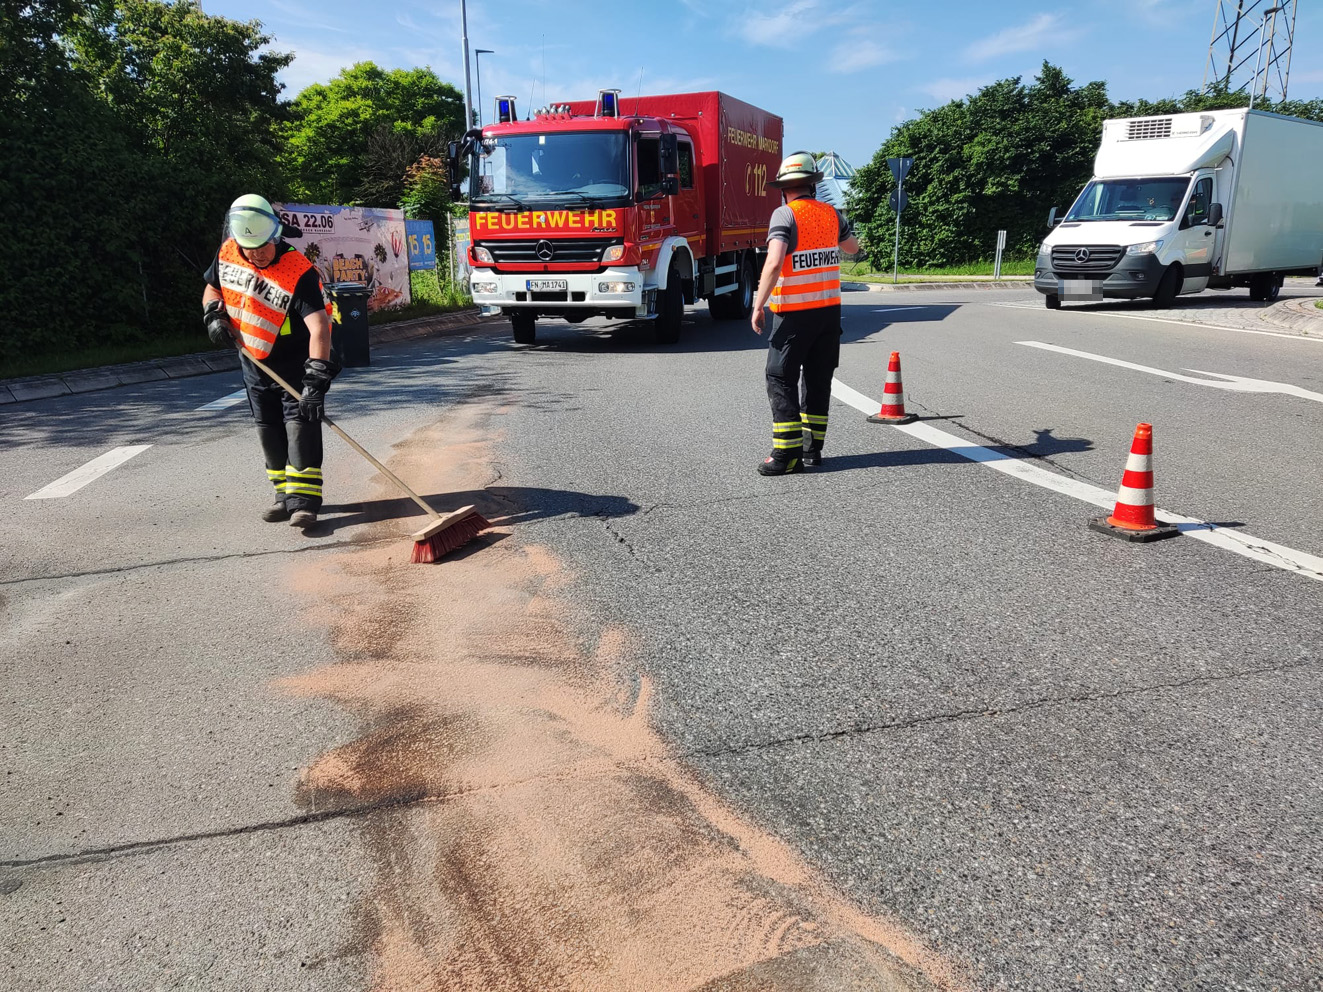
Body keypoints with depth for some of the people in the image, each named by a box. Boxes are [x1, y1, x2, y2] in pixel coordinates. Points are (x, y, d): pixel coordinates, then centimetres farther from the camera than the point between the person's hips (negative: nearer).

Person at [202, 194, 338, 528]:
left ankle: (303, 501, -14)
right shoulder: (227, 253, -7)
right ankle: (284, 495, 22)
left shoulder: (298, 272, -28)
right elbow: (212, 287, 13)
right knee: (268, 430, 11)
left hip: (295, 362, -6)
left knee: (300, 423, -15)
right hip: (254, 360, 6)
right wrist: (214, 315, -9)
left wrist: (316, 379, -47)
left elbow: (319, 327, -38)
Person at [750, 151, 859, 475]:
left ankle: (787, 453, -7)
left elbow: (774, 262, -24)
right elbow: (852, 247, 25)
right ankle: (813, 447, 18)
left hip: (794, 313, -6)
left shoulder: (785, 214, -12)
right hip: (830, 308, 6)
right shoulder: (831, 213, 6)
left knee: (781, 379, -1)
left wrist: (758, 306, -19)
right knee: (819, 379, 13)